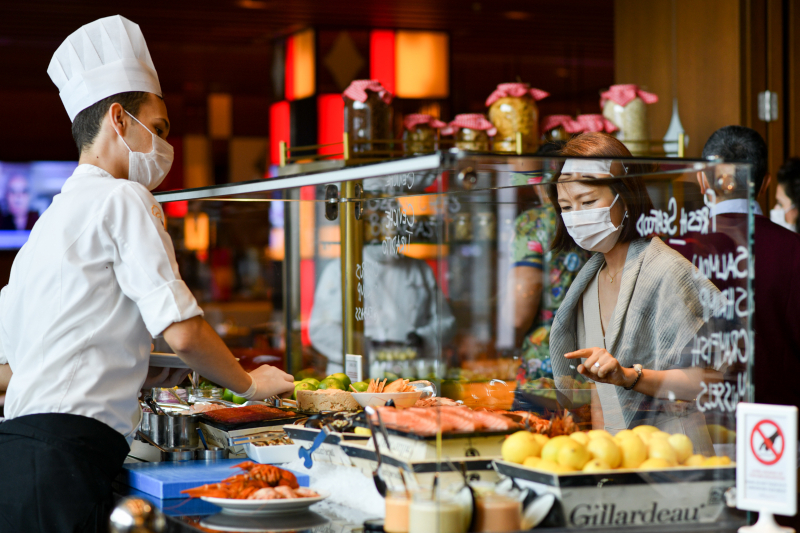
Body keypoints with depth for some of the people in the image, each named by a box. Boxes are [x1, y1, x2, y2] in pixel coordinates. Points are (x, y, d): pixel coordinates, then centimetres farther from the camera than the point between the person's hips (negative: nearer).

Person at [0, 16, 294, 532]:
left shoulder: (52, 216, 24)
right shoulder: (123, 199, -3)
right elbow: (183, 330, -11)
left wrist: (134, 375, 22)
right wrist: (249, 382, 7)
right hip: (67, 453, -9)